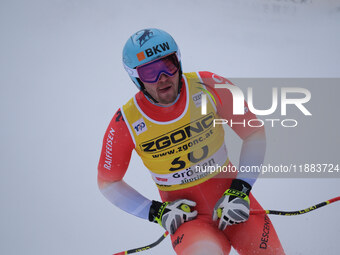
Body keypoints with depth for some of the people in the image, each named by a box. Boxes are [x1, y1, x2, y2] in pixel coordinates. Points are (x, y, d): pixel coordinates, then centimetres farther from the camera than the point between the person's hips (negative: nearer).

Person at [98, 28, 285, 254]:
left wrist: (240, 190, -10)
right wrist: (156, 212, -8)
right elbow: (107, 182, 2)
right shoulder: (126, 123, -12)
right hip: (185, 213, -2)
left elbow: (254, 133, -1)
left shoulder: (208, 86, -12)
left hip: (232, 195, 3)